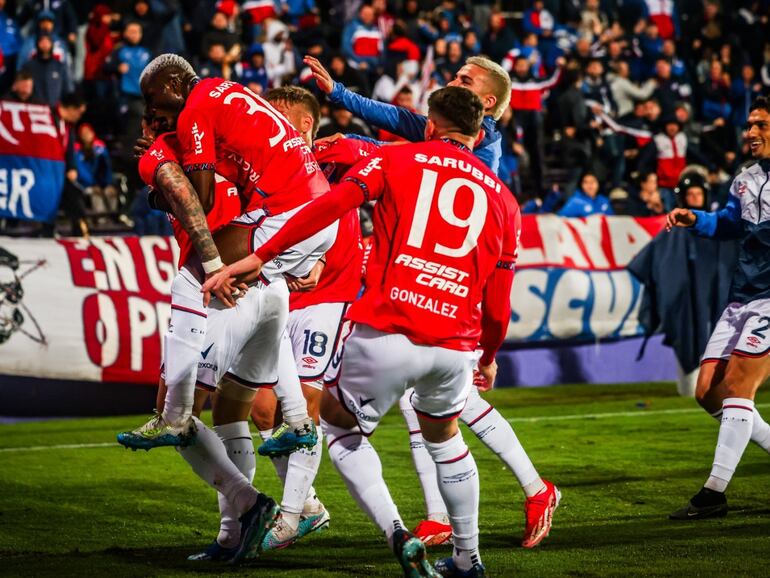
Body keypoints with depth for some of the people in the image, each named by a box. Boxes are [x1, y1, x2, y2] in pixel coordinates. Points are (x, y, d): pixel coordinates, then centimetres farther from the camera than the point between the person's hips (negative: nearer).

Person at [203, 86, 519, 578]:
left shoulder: (396, 159, 10)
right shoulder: (502, 198, 17)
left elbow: (331, 204, -7)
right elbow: (498, 304, 18)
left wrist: (260, 256, -8)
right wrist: (489, 355, 37)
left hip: (386, 333, -3)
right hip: (456, 346, 3)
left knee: (343, 430, 20)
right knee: (444, 438, 31)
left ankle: (398, 535, 1)